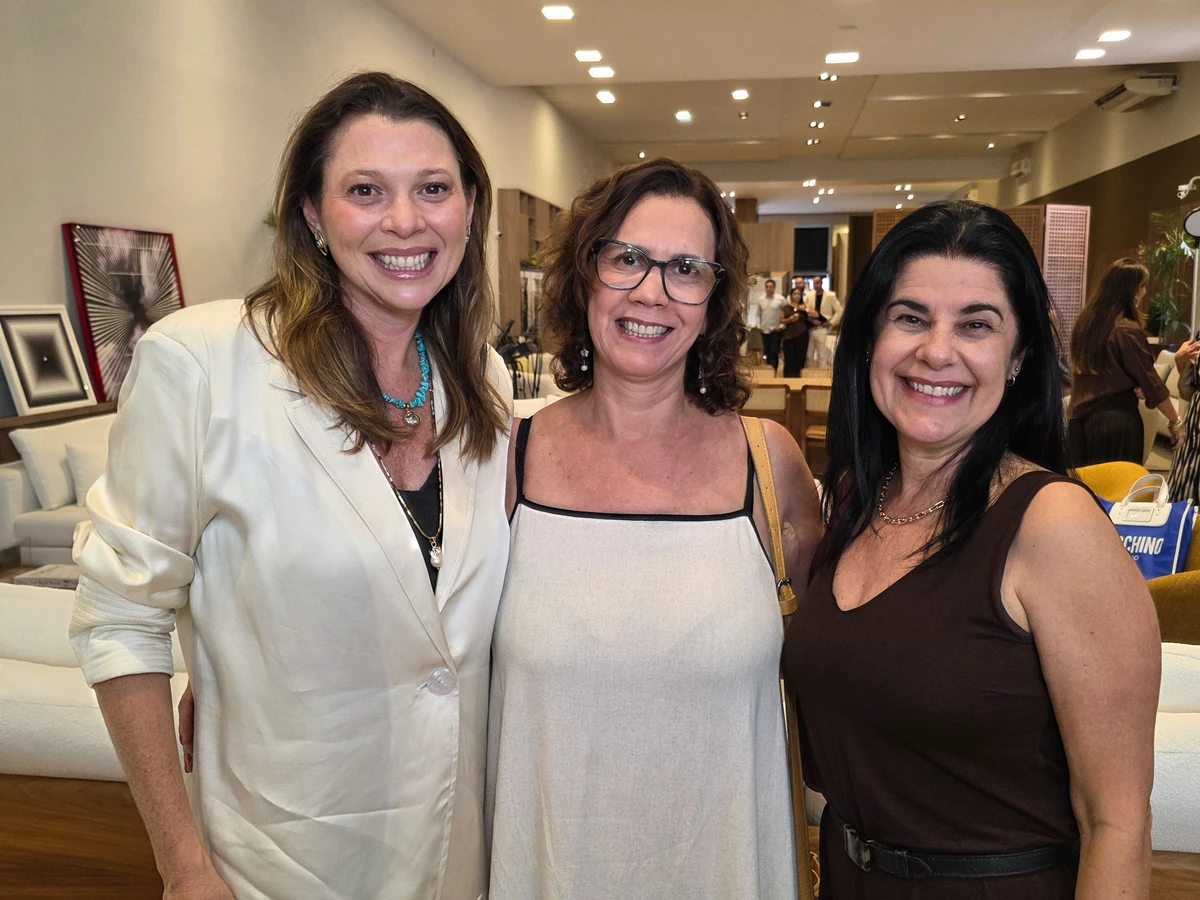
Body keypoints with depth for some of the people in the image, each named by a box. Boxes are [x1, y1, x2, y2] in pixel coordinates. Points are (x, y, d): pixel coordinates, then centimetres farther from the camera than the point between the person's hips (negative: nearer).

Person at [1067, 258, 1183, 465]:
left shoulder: (1085, 321, 4)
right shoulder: (1127, 330, -16)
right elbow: (1150, 382, -10)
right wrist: (1175, 421, 0)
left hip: (1079, 418, 7)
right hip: (1116, 421, -7)